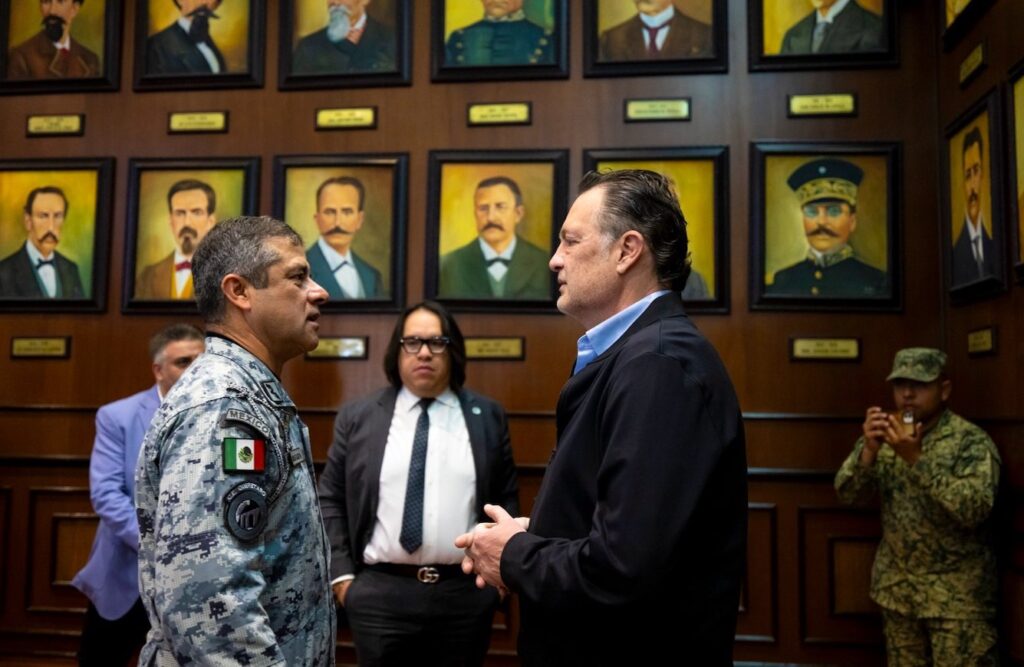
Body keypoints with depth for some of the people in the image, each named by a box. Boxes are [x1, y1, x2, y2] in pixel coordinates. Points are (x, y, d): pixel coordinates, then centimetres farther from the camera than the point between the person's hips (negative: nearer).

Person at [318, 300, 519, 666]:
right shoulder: (357, 416, 3)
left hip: (467, 595, 1)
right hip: (379, 594, 0)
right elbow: (331, 499, 5)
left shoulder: (488, 416, 4)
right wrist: (341, 573, 0)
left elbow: (506, 499, 8)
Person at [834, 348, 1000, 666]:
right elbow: (847, 493, -5)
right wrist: (868, 450, -22)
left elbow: (975, 509, -24)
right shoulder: (886, 437, 3)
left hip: (957, 593, -4)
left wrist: (917, 458, -29)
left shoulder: (971, 441, -11)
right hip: (897, 586, 5)